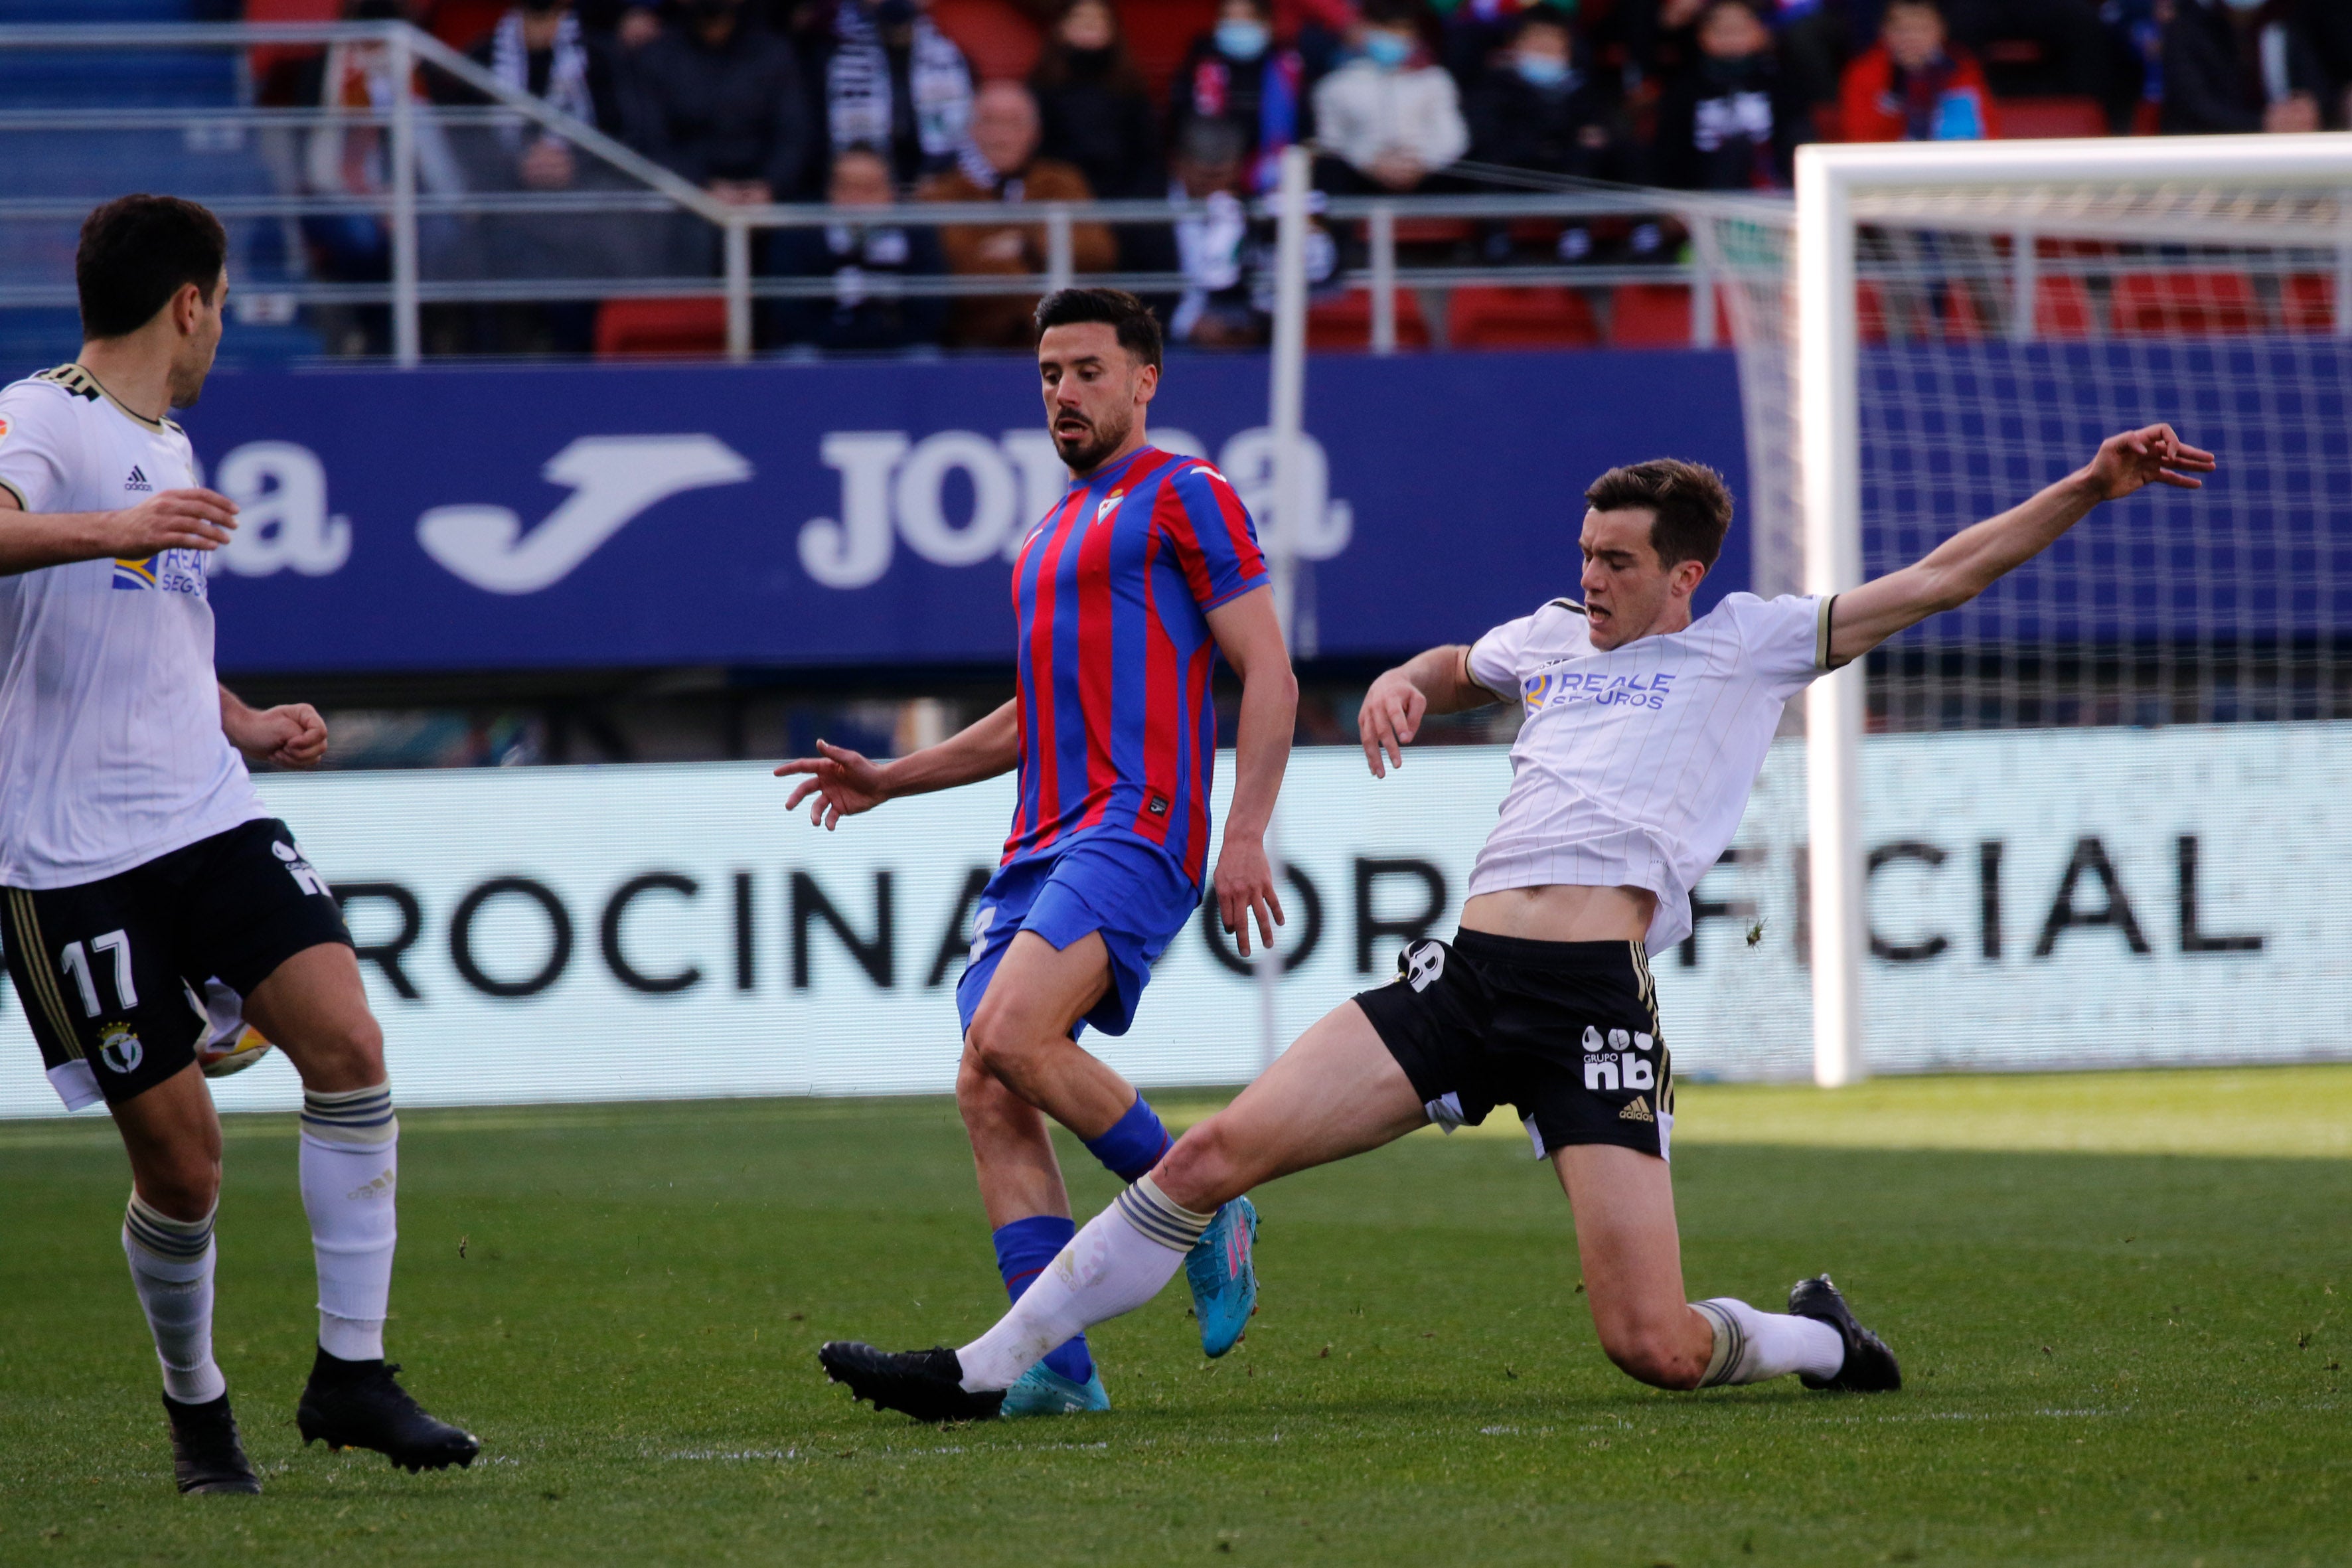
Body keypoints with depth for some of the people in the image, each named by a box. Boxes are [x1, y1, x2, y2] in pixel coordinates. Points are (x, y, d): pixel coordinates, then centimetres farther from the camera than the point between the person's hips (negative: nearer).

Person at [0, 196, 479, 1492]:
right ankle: (195, 1407, 19)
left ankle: (350, 1373, -7)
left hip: (211, 819, 7)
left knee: (347, 1045, -13)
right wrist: (111, 530, -43)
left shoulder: (168, 450, 21)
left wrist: (242, 728, 28)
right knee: (180, 1155, -5)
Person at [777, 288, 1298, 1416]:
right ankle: (1057, 1367, -8)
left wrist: (1246, 835, -15)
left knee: (1012, 1035, -27)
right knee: (987, 1096, -6)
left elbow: (1268, 676, -5)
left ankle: (1204, 1213, -8)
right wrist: (888, 781, 27)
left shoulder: (1184, 496, 1)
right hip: (1043, 843, 9)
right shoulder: (1052, 535, 26)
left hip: (1137, 824, -9)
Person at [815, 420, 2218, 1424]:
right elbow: (1443, 672, 45)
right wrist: (1404, 689, 21)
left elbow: (1943, 577, 10)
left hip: (1599, 1002, -4)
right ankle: (985, 1372, -4)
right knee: (1218, 1154, -8)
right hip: (1469, 969, 4)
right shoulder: (1550, 637, 24)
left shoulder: (1749, 644, 11)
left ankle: (1819, 1340, 20)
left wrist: (2094, 485, 4)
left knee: (1655, 1348, -14)